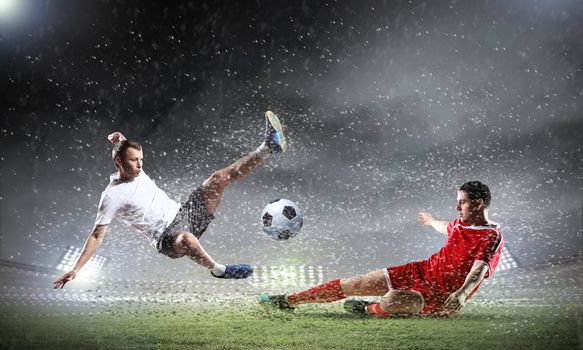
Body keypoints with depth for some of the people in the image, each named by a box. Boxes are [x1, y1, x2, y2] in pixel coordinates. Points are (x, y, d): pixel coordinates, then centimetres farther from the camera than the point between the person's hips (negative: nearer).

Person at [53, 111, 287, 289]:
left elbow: (131, 149, 28)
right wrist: (75, 269, -14)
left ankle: (267, 147, -7)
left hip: (184, 213, 7)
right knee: (185, 239, -46)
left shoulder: (136, 171, 10)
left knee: (219, 178, -8)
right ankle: (218, 270, -23)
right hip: (166, 237, -7)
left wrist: (121, 141, 3)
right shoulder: (112, 197, -10)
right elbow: (97, 236, -9)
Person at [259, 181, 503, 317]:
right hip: (423, 270, 7)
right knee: (355, 284, -2)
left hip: (442, 295, -7)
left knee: (392, 300, -37)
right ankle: (287, 301, 5)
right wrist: (431, 220, 53)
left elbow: (479, 270, -31)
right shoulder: (463, 222, 7)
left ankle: (369, 310, 2)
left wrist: (461, 293, -51)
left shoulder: (493, 237, -17)